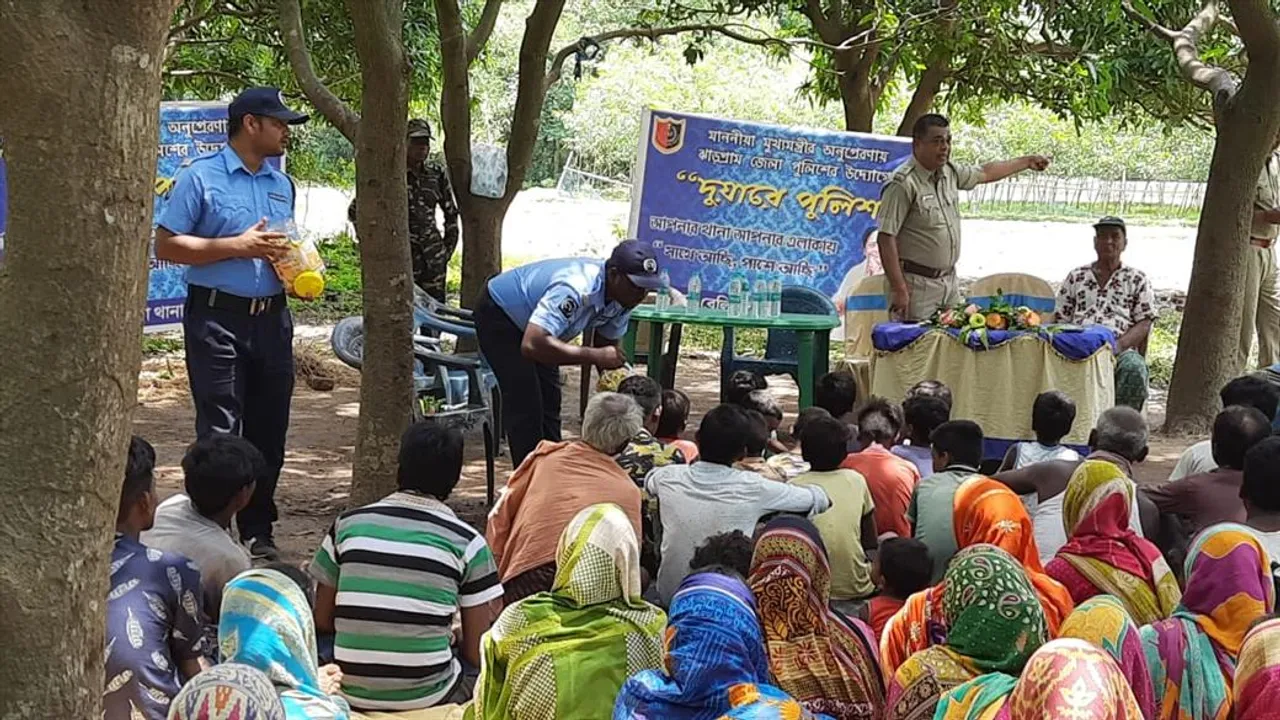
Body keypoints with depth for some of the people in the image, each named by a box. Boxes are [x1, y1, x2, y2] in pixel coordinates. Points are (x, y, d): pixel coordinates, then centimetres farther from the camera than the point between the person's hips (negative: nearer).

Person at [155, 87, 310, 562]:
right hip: (218, 317, -6)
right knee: (220, 432, -6)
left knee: (269, 428, 9)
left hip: (272, 317, 6)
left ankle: (257, 531, 20)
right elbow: (166, 245, -10)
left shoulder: (282, 184, 16)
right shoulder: (200, 177, -5)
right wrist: (239, 246, -15)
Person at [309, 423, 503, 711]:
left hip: (351, 695, 3)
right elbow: (477, 652, -4)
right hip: (426, 697, -3)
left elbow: (322, 621, 10)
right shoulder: (466, 541, -5)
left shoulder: (346, 525, 3)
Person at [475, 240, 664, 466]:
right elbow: (531, 345, -50)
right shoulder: (576, 289, -42)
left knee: (550, 405, 9)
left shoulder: (622, 297, -15)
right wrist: (595, 356, -47)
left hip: (535, 323, 9)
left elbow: (608, 347, 0)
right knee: (525, 406, -14)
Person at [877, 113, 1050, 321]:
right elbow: (886, 239, -19)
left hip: (949, 280, 8)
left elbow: (985, 173, 29)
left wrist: (1027, 161, 39)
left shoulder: (949, 173, 8)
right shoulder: (902, 184, -17)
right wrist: (899, 290, -22)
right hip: (917, 285, -8)